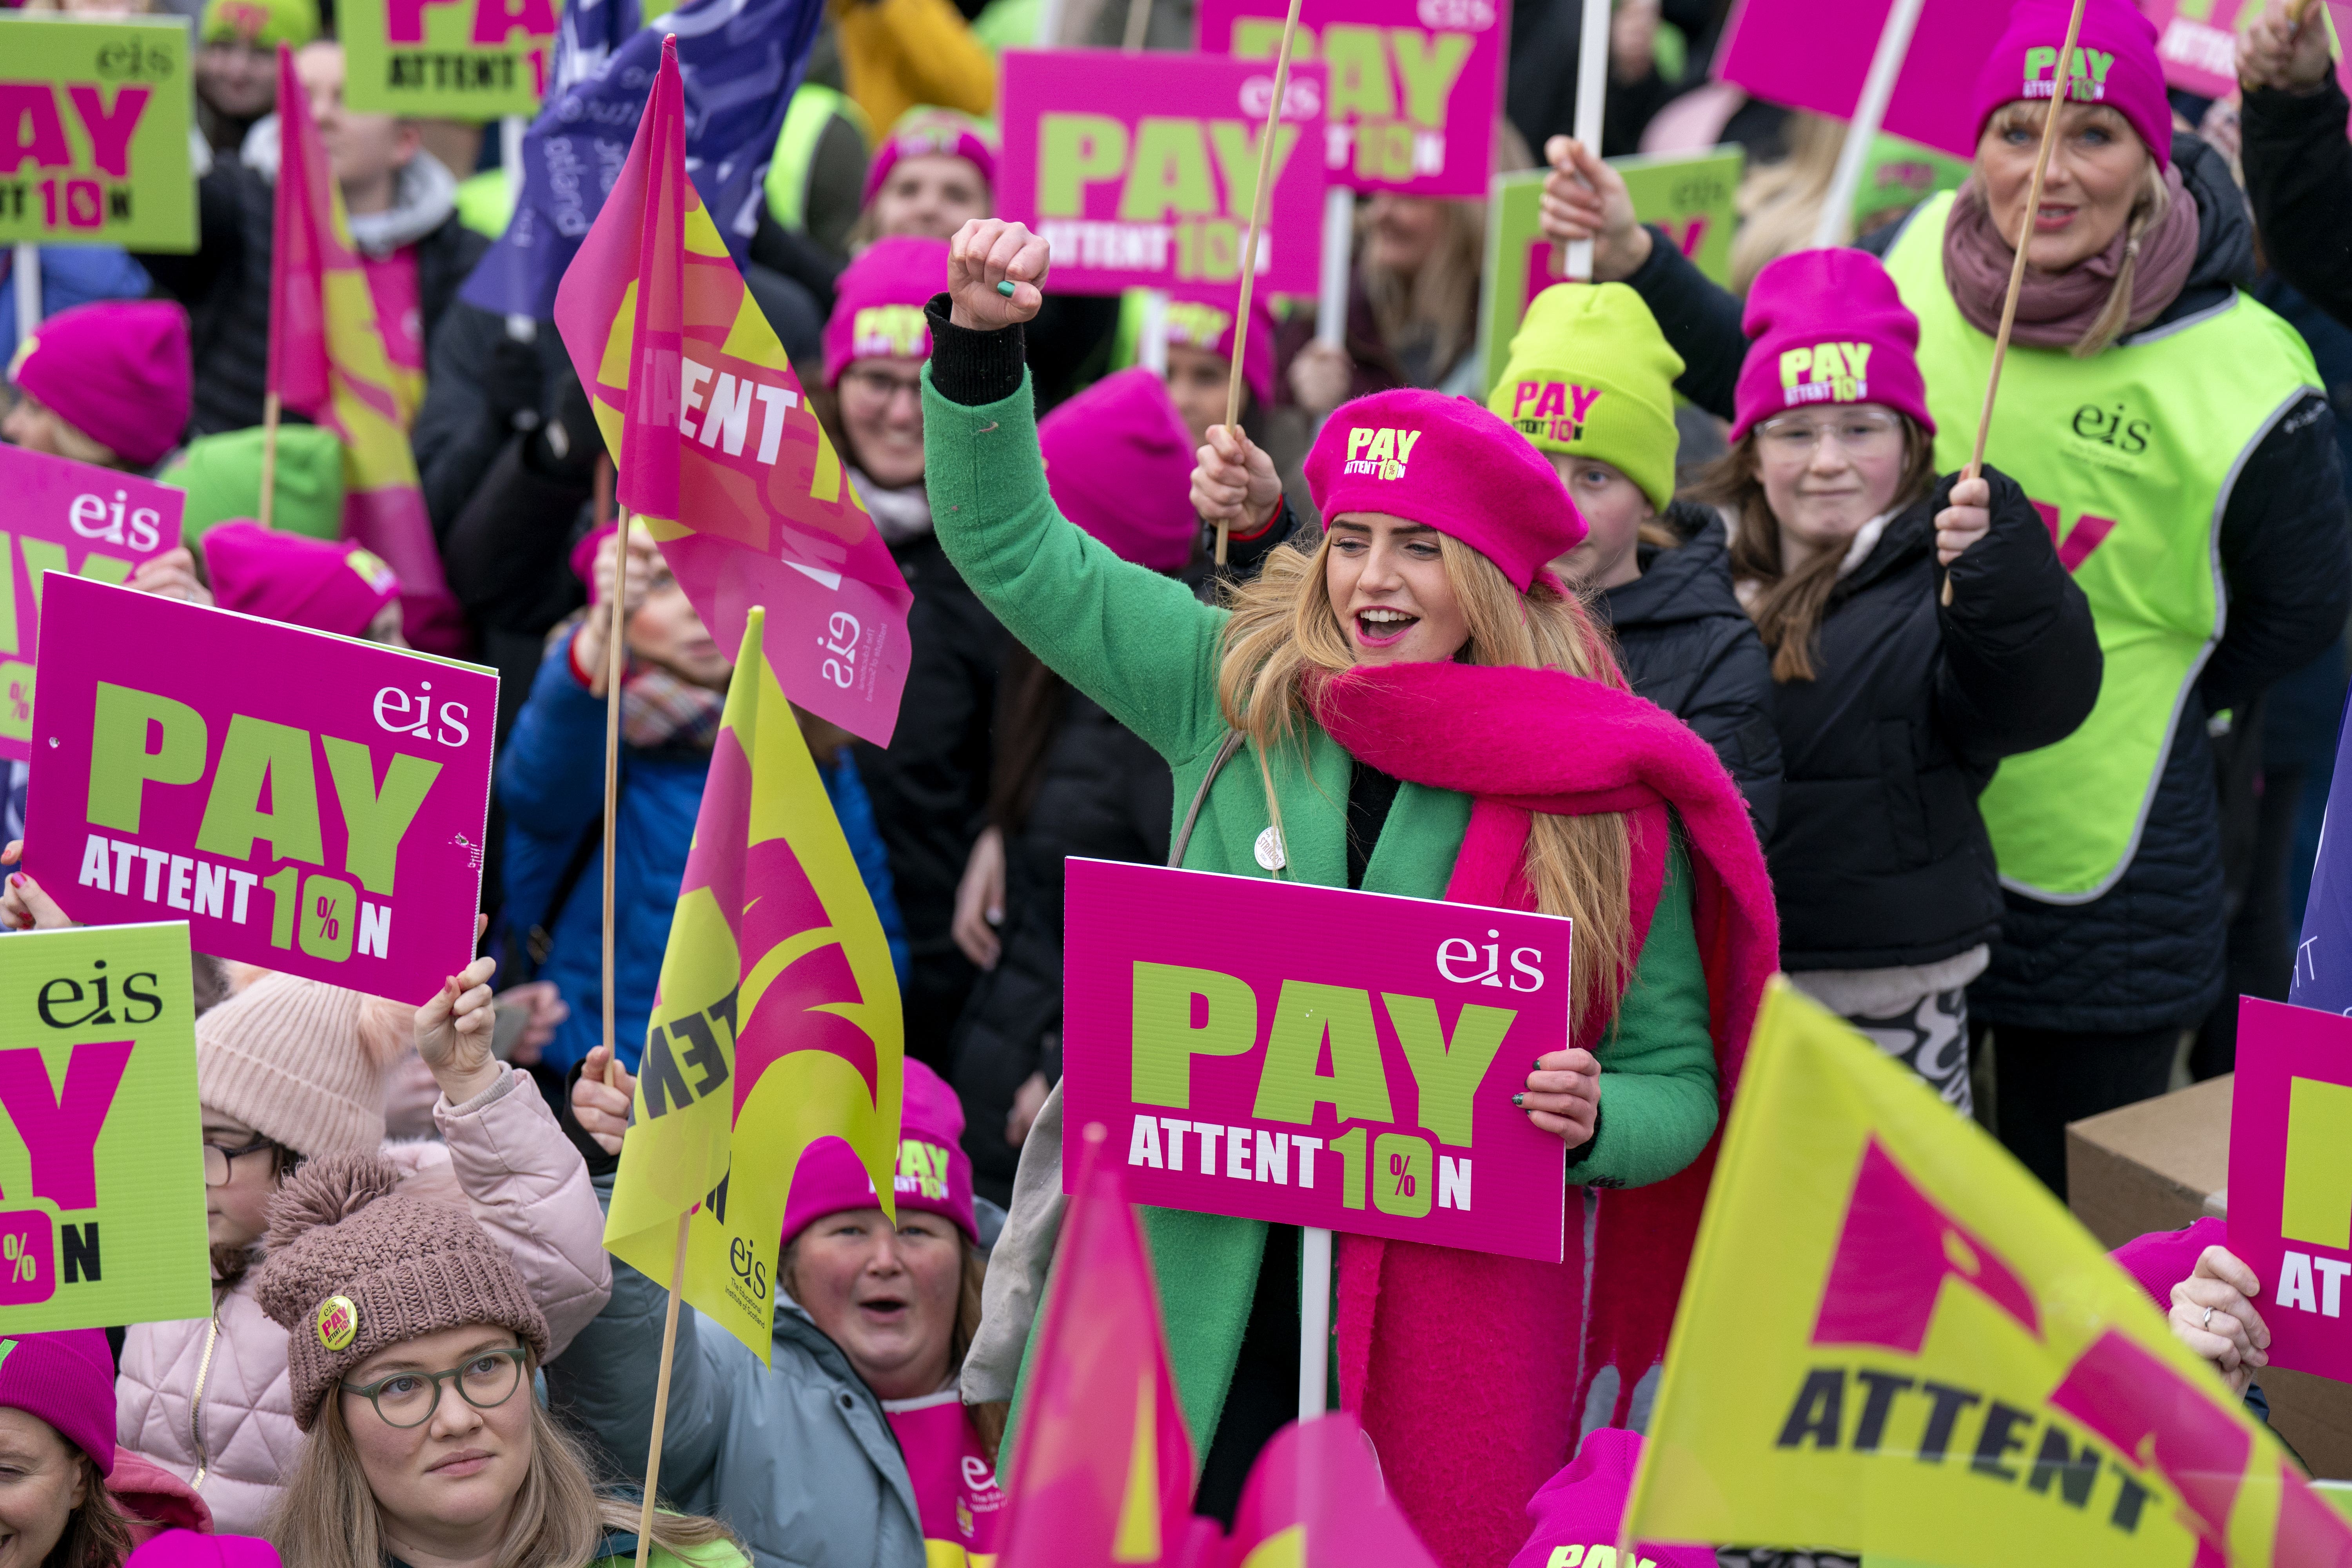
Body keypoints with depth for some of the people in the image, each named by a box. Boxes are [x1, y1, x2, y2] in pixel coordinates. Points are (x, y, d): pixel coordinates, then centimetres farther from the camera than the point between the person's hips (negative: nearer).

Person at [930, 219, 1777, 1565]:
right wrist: (982, 348, -1)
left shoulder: (1607, 802, -1)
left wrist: (1591, 1120, -17)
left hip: (1457, 1296, -1)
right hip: (1198, 1289, 2)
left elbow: (1678, 1082, 4)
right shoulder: (1237, 689, 5)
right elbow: (1015, 548, 11)